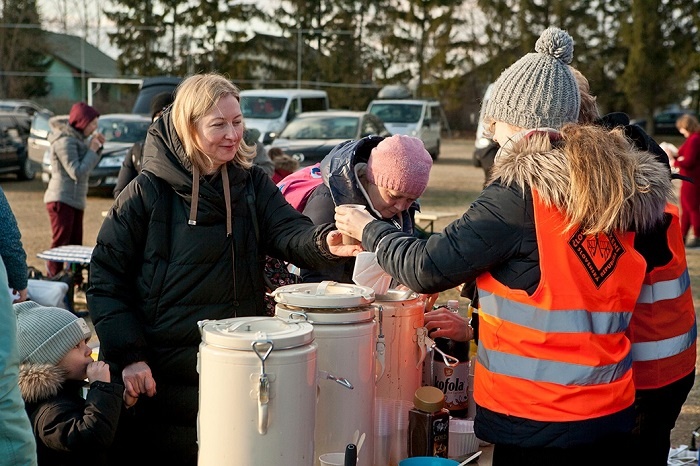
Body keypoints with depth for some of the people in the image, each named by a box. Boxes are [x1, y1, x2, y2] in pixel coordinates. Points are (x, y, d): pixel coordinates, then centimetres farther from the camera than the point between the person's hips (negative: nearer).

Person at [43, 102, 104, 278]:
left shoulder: (78, 138, 14)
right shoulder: (65, 141, -15)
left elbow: (88, 166, 20)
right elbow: (77, 172, -21)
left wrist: (96, 147, 6)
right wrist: (92, 150, -12)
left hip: (75, 201, 10)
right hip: (62, 200, -9)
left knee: (75, 244, 11)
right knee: (60, 245, -9)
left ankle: (75, 283, 16)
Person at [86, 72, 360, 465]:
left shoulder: (253, 183, 2)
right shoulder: (148, 191, -9)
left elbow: (289, 231, -13)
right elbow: (106, 278, -7)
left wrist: (323, 242, -36)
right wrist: (128, 356, -15)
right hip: (165, 371, -3)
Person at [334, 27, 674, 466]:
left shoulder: (521, 192, -16)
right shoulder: (628, 190, 4)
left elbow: (427, 268, -12)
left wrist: (366, 229, 5)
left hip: (536, 420, -7)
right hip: (612, 413, 7)